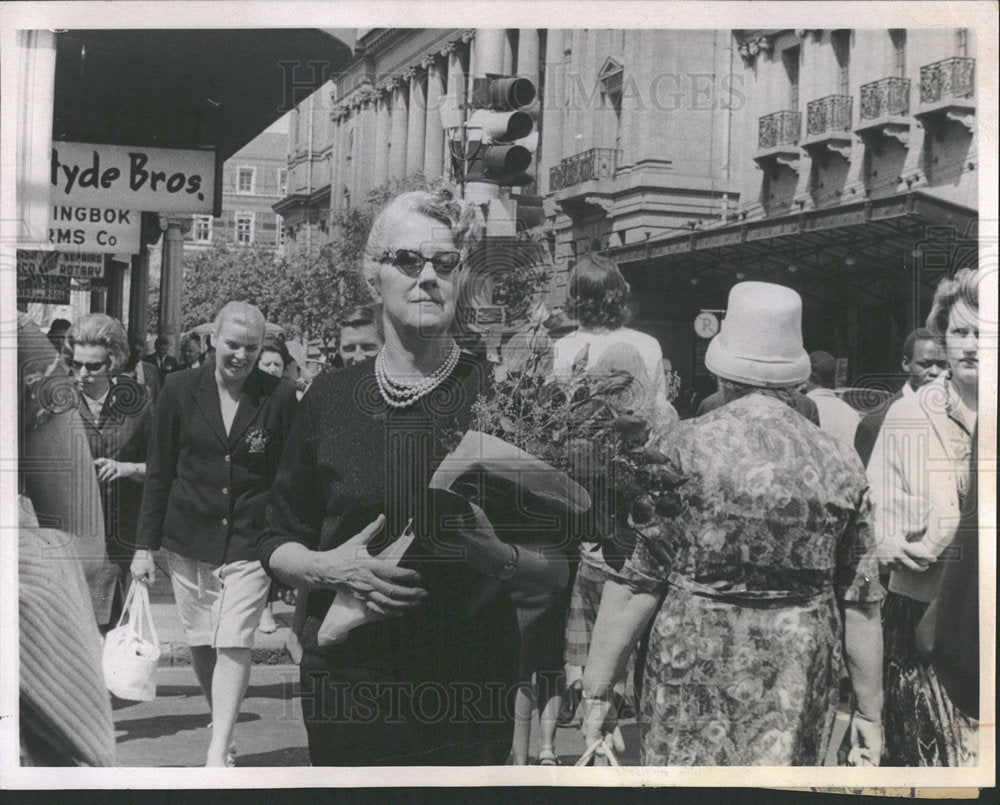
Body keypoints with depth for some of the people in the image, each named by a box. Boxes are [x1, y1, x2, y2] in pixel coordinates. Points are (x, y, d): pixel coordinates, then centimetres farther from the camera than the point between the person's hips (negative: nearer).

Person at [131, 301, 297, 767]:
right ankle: (223, 728, 28)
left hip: (250, 540, -2)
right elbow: (158, 471, 6)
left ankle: (217, 755, -10)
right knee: (200, 645, 8)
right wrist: (146, 545, 4)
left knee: (234, 645, -11)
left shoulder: (279, 397, -2)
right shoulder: (181, 390, 2)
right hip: (189, 539, 2)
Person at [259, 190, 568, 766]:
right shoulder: (331, 398, 4)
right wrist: (329, 567, -8)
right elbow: (278, 544, 11)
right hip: (345, 689, 2)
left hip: (469, 696, -1)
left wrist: (501, 558, -21)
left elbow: (559, 569, -1)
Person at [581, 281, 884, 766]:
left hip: (694, 674, -2)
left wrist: (596, 693, 1)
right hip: (801, 686, 3)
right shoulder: (839, 464, 4)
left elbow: (635, 585, -7)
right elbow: (861, 603, 7)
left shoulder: (685, 449, -6)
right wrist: (869, 711, 16)